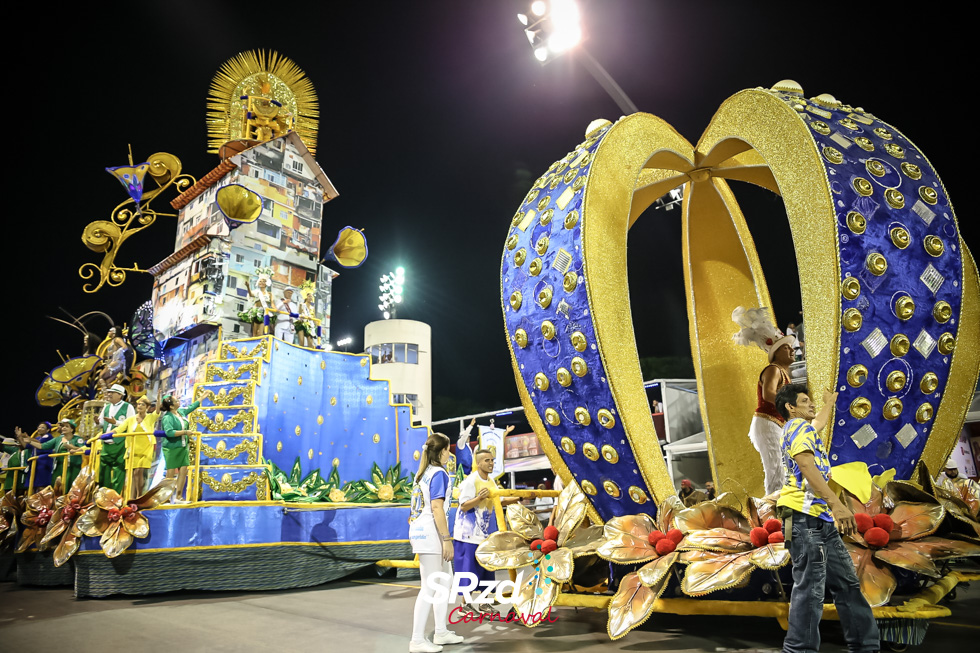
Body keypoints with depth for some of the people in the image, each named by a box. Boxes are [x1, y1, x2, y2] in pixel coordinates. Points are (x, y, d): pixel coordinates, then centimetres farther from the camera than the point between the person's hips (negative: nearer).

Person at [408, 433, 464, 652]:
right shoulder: (438, 473, -12)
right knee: (429, 587, -4)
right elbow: (436, 508, -19)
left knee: (445, 582, 16)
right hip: (430, 532, -10)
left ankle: (441, 632, 24)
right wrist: (447, 539, -19)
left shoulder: (424, 472, 16)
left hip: (424, 531, 10)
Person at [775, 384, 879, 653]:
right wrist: (836, 503, -27)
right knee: (810, 587, -12)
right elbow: (806, 464, -20)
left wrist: (830, 402, 68)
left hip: (821, 519, 11)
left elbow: (819, 422, 52)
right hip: (805, 515, -11)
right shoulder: (798, 426, -5)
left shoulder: (804, 428, 26)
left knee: (847, 583, 12)